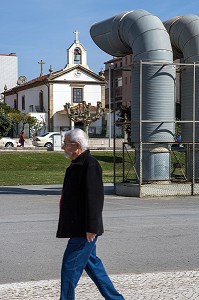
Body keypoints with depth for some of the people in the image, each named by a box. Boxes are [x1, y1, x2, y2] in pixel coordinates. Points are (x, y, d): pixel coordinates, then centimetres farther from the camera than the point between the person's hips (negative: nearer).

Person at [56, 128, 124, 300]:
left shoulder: (90, 165, -18)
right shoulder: (76, 165, 14)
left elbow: (94, 199, -22)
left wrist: (91, 228, -23)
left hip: (85, 230, -10)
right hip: (77, 228, 10)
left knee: (70, 266, -6)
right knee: (91, 263, 17)